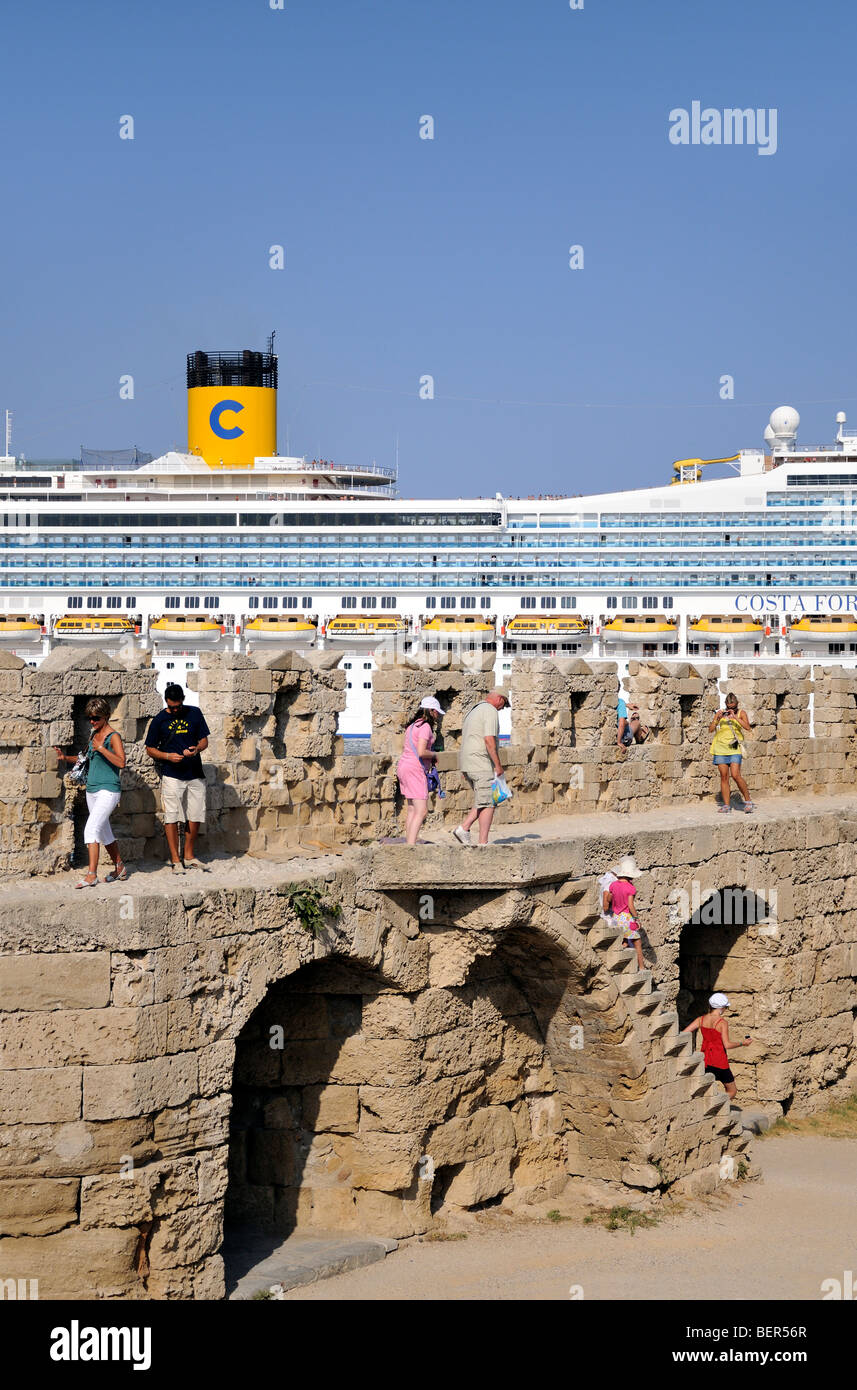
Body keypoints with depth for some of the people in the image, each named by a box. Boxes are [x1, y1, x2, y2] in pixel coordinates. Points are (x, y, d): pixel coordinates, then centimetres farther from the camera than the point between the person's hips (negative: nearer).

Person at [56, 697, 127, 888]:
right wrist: (66, 757, 12)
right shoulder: (94, 735, 13)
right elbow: (87, 758, 26)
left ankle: (91, 875, -21)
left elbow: (121, 762, -22)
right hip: (92, 791, 9)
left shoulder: (113, 737, -10)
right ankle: (119, 868, 29)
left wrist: (101, 749, -26)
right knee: (104, 833, 16)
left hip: (108, 791, -9)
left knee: (91, 829, -19)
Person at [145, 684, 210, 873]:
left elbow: (204, 740, 10)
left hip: (195, 774, 3)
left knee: (195, 816, 7)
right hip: (172, 775, -3)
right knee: (172, 817, -5)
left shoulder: (194, 714, 6)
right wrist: (168, 756, -13)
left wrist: (197, 749, -13)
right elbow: (150, 749, 4)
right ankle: (176, 860, 0)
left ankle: (189, 856, 22)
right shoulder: (159, 720, 0)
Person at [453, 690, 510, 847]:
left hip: (467, 763, 9)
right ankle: (483, 843, -6)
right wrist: (498, 765, -16)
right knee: (488, 803, -5)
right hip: (481, 763, -9)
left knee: (484, 801, 15)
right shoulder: (490, 711, -10)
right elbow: (489, 740, -20)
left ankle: (463, 828, 3)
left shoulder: (473, 711, 20)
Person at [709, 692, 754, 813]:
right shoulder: (720, 713, 6)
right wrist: (717, 719, -14)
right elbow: (710, 730, 3)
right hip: (721, 748, 3)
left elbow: (748, 727, -12)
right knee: (724, 777, 2)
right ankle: (726, 805, 7)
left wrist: (735, 717, -21)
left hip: (735, 749, -3)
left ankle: (748, 801, -1)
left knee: (736, 775, -14)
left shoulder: (741, 713, 2)